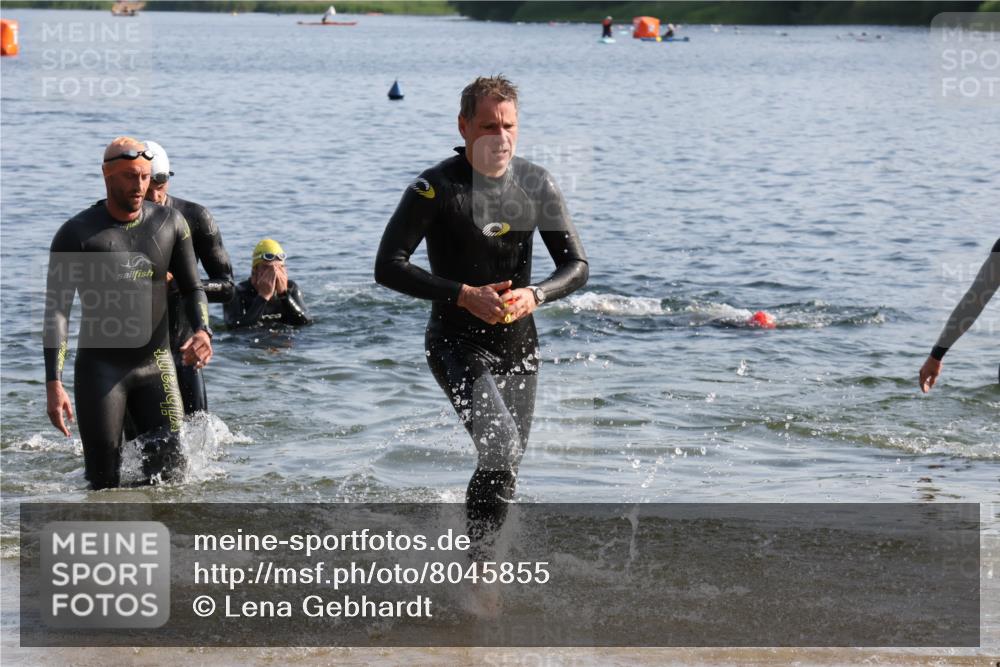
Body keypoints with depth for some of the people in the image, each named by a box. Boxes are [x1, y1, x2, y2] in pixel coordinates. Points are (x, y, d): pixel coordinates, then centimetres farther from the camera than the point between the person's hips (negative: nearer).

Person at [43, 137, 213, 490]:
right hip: (100, 366, -3)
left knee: (169, 465, -7)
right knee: (104, 481, -3)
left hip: (155, 364, 3)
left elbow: (192, 288, 12)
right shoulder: (77, 234, -8)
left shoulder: (170, 224, 3)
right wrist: (53, 383, -20)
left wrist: (202, 330, -12)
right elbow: (57, 311, -10)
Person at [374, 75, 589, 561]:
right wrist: (464, 295, -26)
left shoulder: (535, 185, 1)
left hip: (518, 344, 5)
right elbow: (388, 267, -16)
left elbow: (576, 266, 1)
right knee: (501, 451, -23)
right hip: (457, 343, -5)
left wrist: (535, 295, -21)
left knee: (506, 466, 10)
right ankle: (477, 565, -13)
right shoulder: (435, 188, -13)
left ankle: (475, 559, 30)